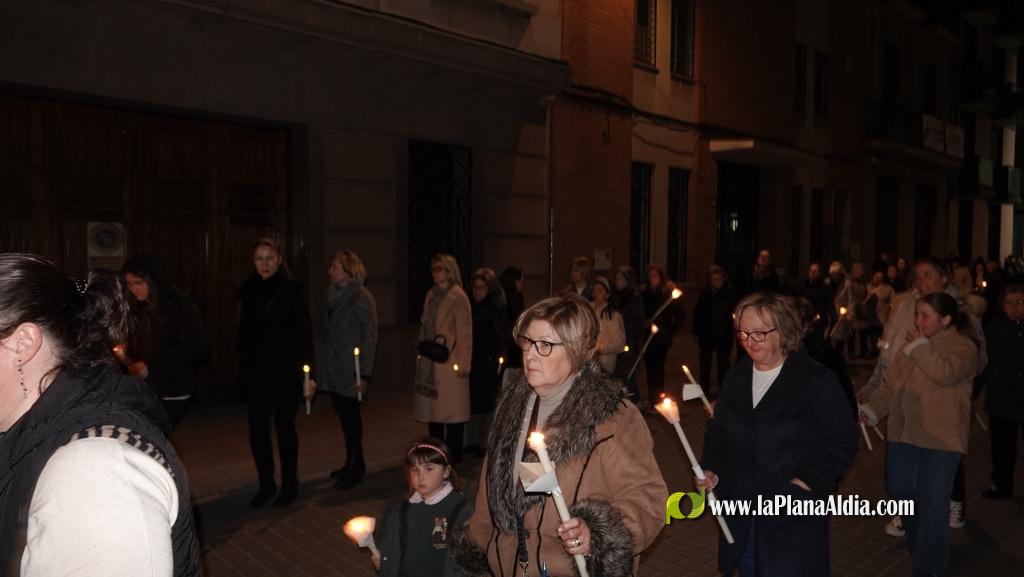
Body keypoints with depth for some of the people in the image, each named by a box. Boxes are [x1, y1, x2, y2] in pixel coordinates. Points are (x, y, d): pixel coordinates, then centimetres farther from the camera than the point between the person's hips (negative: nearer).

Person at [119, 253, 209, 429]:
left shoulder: (180, 304, -9)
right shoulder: (137, 306, 9)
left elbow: (198, 349, -15)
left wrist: (151, 366, -16)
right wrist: (125, 352, -3)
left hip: (170, 394, -5)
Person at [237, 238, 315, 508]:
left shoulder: (291, 290, -6)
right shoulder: (249, 291, 6)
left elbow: (304, 333, -9)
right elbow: (244, 333, 10)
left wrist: (309, 373, -15)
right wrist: (243, 369, 5)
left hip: (285, 373, -4)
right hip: (255, 374, 4)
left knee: (285, 429, 7)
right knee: (257, 431, 6)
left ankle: (289, 485, 21)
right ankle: (266, 485, 22)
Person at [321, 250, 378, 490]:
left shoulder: (362, 298, -9)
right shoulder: (334, 295, 12)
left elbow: (370, 336, -11)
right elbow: (329, 331, 14)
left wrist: (364, 373, -15)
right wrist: (326, 366, 11)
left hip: (351, 370, -6)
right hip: (334, 369, 7)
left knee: (350, 415, -1)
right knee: (344, 414, 11)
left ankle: (355, 467, 10)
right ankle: (353, 463, 24)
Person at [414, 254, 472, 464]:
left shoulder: (458, 297, -8)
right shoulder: (431, 295, 13)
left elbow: (465, 333, -11)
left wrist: (463, 364, -14)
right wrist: (423, 348, 11)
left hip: (449, 362, -7)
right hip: (429, 362, 7)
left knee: (451, 409, -1)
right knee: (432, 408, 12)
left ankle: (453, 455, 9)